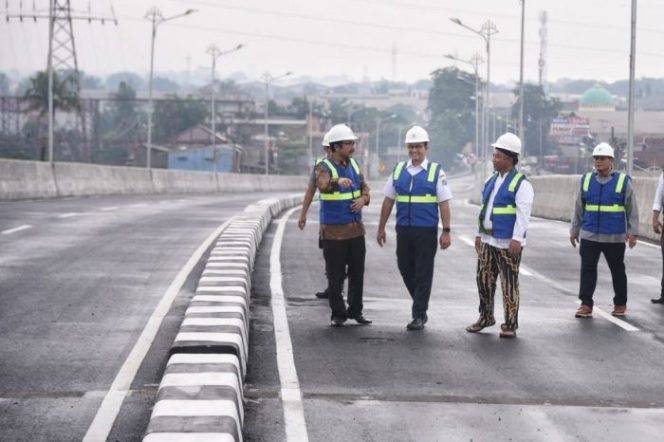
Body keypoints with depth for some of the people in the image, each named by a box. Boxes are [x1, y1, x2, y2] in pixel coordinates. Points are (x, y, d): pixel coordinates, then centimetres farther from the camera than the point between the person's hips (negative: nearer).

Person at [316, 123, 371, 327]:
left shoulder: (353, 164, 10)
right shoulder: (325, 167, -13)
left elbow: (364, 187, 18)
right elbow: (323, 186, -34)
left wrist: (363, 199, -6)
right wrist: (337, 182, -56)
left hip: (355, 228, 6)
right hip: (334, 231, -6)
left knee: (357, 272, 10)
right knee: (335, 275, 0)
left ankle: (355, 310, 22)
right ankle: (338, 314, 11)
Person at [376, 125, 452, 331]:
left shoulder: (436, 171, -2)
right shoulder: (398, 170, 8)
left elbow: (444, 204, -4)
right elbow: (388, 200, 13)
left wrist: (446, 232, -8)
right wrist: (381, 228, 12)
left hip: (426, 231, -4)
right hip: (404, 229, 4)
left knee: (423, 273, -1)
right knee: (406, 270, 10)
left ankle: (419, 316, 5)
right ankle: (420, 304, 29)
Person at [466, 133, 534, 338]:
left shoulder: (520, 183, -11)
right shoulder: (491, 181, 14)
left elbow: (523, 214, -18)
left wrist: (517, 239, -24)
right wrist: (479, 234, 19)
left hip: (508, 243, -8)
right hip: (487, 241, 8)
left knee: (509, 284, -2)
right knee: (484, 279, 12)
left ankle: (510, 325, 4)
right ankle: (485, 317, 26)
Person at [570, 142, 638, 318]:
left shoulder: (623, 181, -1)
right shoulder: (586, 180, 7)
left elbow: (632, 209, 1)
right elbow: (579, 208, 14)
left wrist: (632, 232, -4)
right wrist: (574, 230, 13)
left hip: (615, 237, -2)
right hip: (589, 236, 2)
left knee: (618, 271, 9)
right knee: (587, 270, -3)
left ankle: (620, 304, 22)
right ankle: (586, 305, -1)